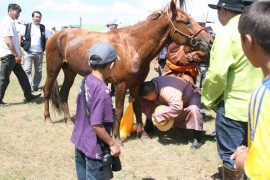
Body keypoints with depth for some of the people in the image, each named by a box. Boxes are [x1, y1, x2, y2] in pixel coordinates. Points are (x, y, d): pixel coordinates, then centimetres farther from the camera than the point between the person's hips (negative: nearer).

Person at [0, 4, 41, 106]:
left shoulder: (11, 22, 15)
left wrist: (16, 54, 17)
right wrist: (16, 55, -19)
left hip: (12, 56, 10)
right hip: (8, 55, -10)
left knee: (22, 76, 12)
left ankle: (28, 95, 19)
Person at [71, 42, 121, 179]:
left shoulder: (86, 81, -3)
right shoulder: (102, 90, -26)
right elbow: (96, 124, -27)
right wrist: (112, 144, -15)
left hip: (79, 140, 8)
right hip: (94, 147, -8)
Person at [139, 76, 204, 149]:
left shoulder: (167, 91, -46)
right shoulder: (151, 86, -20)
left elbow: (177, 107, -57)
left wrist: (158, 115, -50)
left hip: (190, 96, -7)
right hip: (172, 99, 7)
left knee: (193, 109, -40)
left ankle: (198, 138, -25)